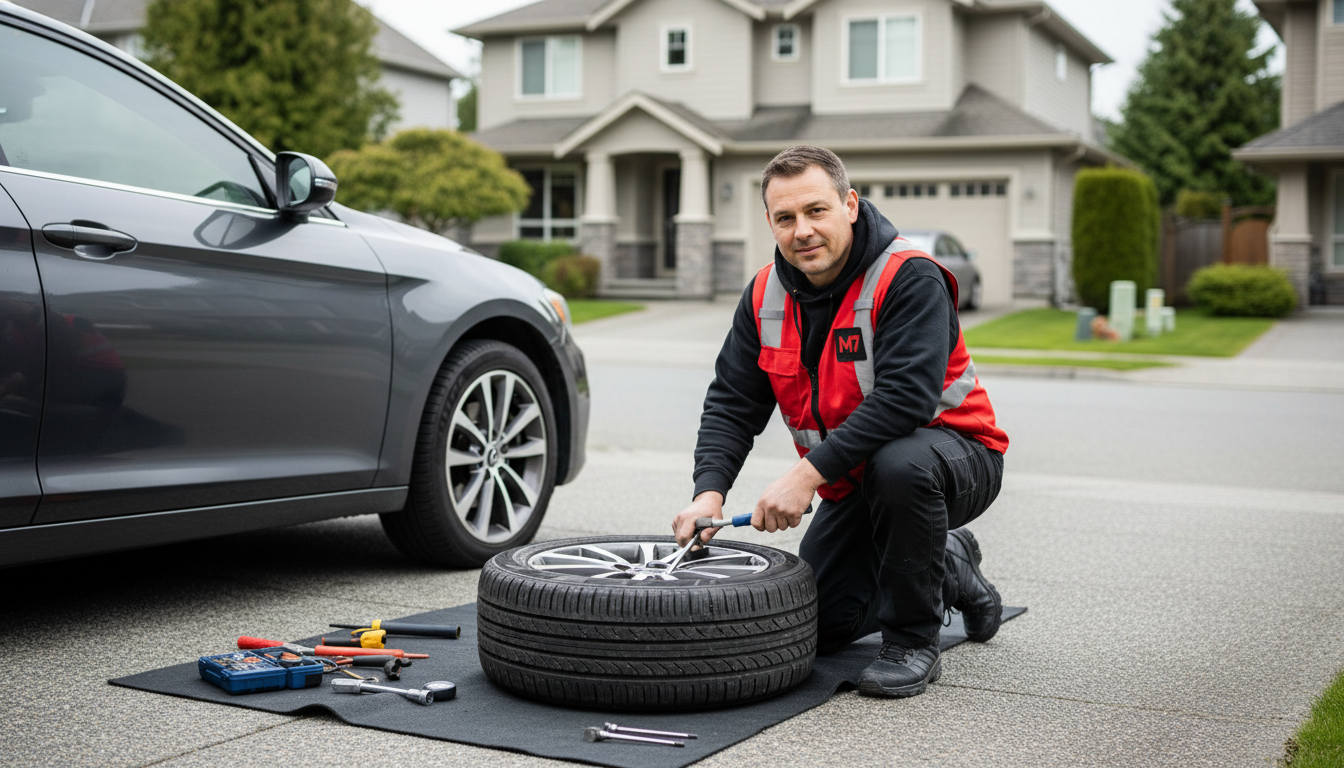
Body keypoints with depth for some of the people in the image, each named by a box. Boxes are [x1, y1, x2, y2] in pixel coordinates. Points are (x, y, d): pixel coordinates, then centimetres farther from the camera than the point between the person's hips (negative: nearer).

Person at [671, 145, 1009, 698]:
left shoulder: (910, 279, -24)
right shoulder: (765, 297, -4)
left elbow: (905, 399, -35)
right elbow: (732, 404, -3)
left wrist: (809, 473, -39)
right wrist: (709, 490, -21)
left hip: (954, 455, -6)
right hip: (853, 482, 7)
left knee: (897, 464, -40)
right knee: (818, 626, 3)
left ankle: (912, 642, -18)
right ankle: (949, 571, 28)